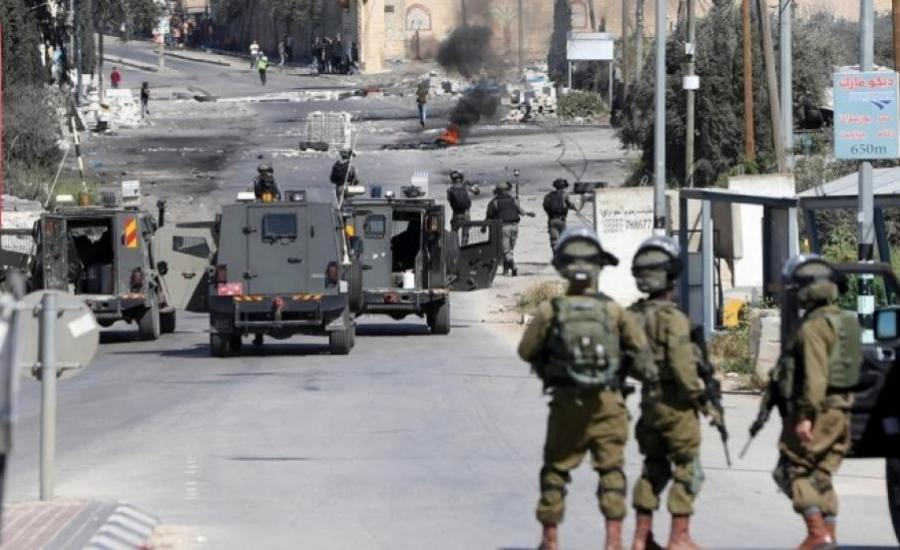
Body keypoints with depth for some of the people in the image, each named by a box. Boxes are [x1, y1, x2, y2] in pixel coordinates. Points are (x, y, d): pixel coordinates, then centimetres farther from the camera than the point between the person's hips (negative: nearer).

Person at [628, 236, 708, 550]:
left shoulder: (632, 316, 4)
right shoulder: (672, 318, -17)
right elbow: (682, 365, -21)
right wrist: (698, 395, -8)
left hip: (648, 403, 7)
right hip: (677, 405, -7)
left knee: (653, 468, 17)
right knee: (686, 469, 3)